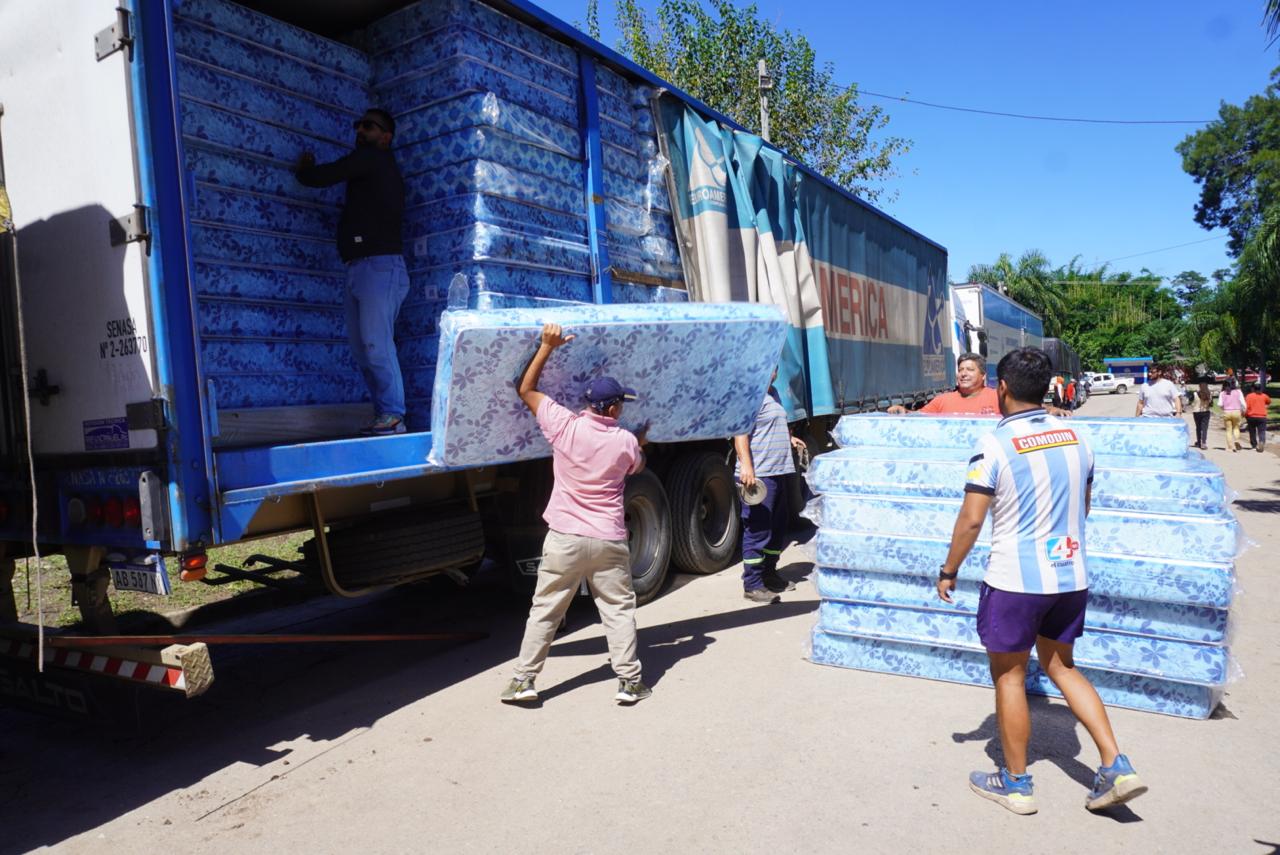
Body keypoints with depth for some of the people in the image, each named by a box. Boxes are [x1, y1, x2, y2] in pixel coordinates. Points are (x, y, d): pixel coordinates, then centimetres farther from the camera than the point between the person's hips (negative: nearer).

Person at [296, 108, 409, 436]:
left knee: (377, 345, -14)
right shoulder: (382, 170, 27)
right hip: (359, 269, 10)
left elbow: (318, 177, -4)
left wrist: (304, 168, 18)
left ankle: (393, 416, -12)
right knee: (362, 348, 5)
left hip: (379, 265, -10)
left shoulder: (372, 159, -1)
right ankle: (384, 414, 5)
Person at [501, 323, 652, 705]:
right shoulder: (626, 442, -7)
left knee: (544, 609, 10)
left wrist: (547, 347, 4)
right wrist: (641, 440, 36)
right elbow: (636, 468, 17)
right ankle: (629, 681, 16)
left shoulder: (564, 425, -9)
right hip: (609, 541, 0)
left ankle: (523, 680, 15)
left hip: (564, 538, 0)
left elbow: (526, 390, 3)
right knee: (619, 609, 12)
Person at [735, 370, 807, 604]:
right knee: (757, 530, -5)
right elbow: (741, 431, -23)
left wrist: (788, 438, 25)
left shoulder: (772, 392, 18)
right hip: (758, 475, -10)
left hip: (778, 472, 10)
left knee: (778, 525, 18)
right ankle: (752, 585, 3)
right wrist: (746, 465, -31)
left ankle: (769, 574, 32)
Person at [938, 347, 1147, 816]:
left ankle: (1016, 783, 22)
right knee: (1061, 666, 23)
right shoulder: (1075, 438, 2)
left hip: (1015, 582, -6)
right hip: (1071, 577, 6)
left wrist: (948, 571, -4)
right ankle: (1116, 766, 17)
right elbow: (1082, 508, 13)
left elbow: (971, 519, -16)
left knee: (1009, 677, 9)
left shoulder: (995, 444, -17)